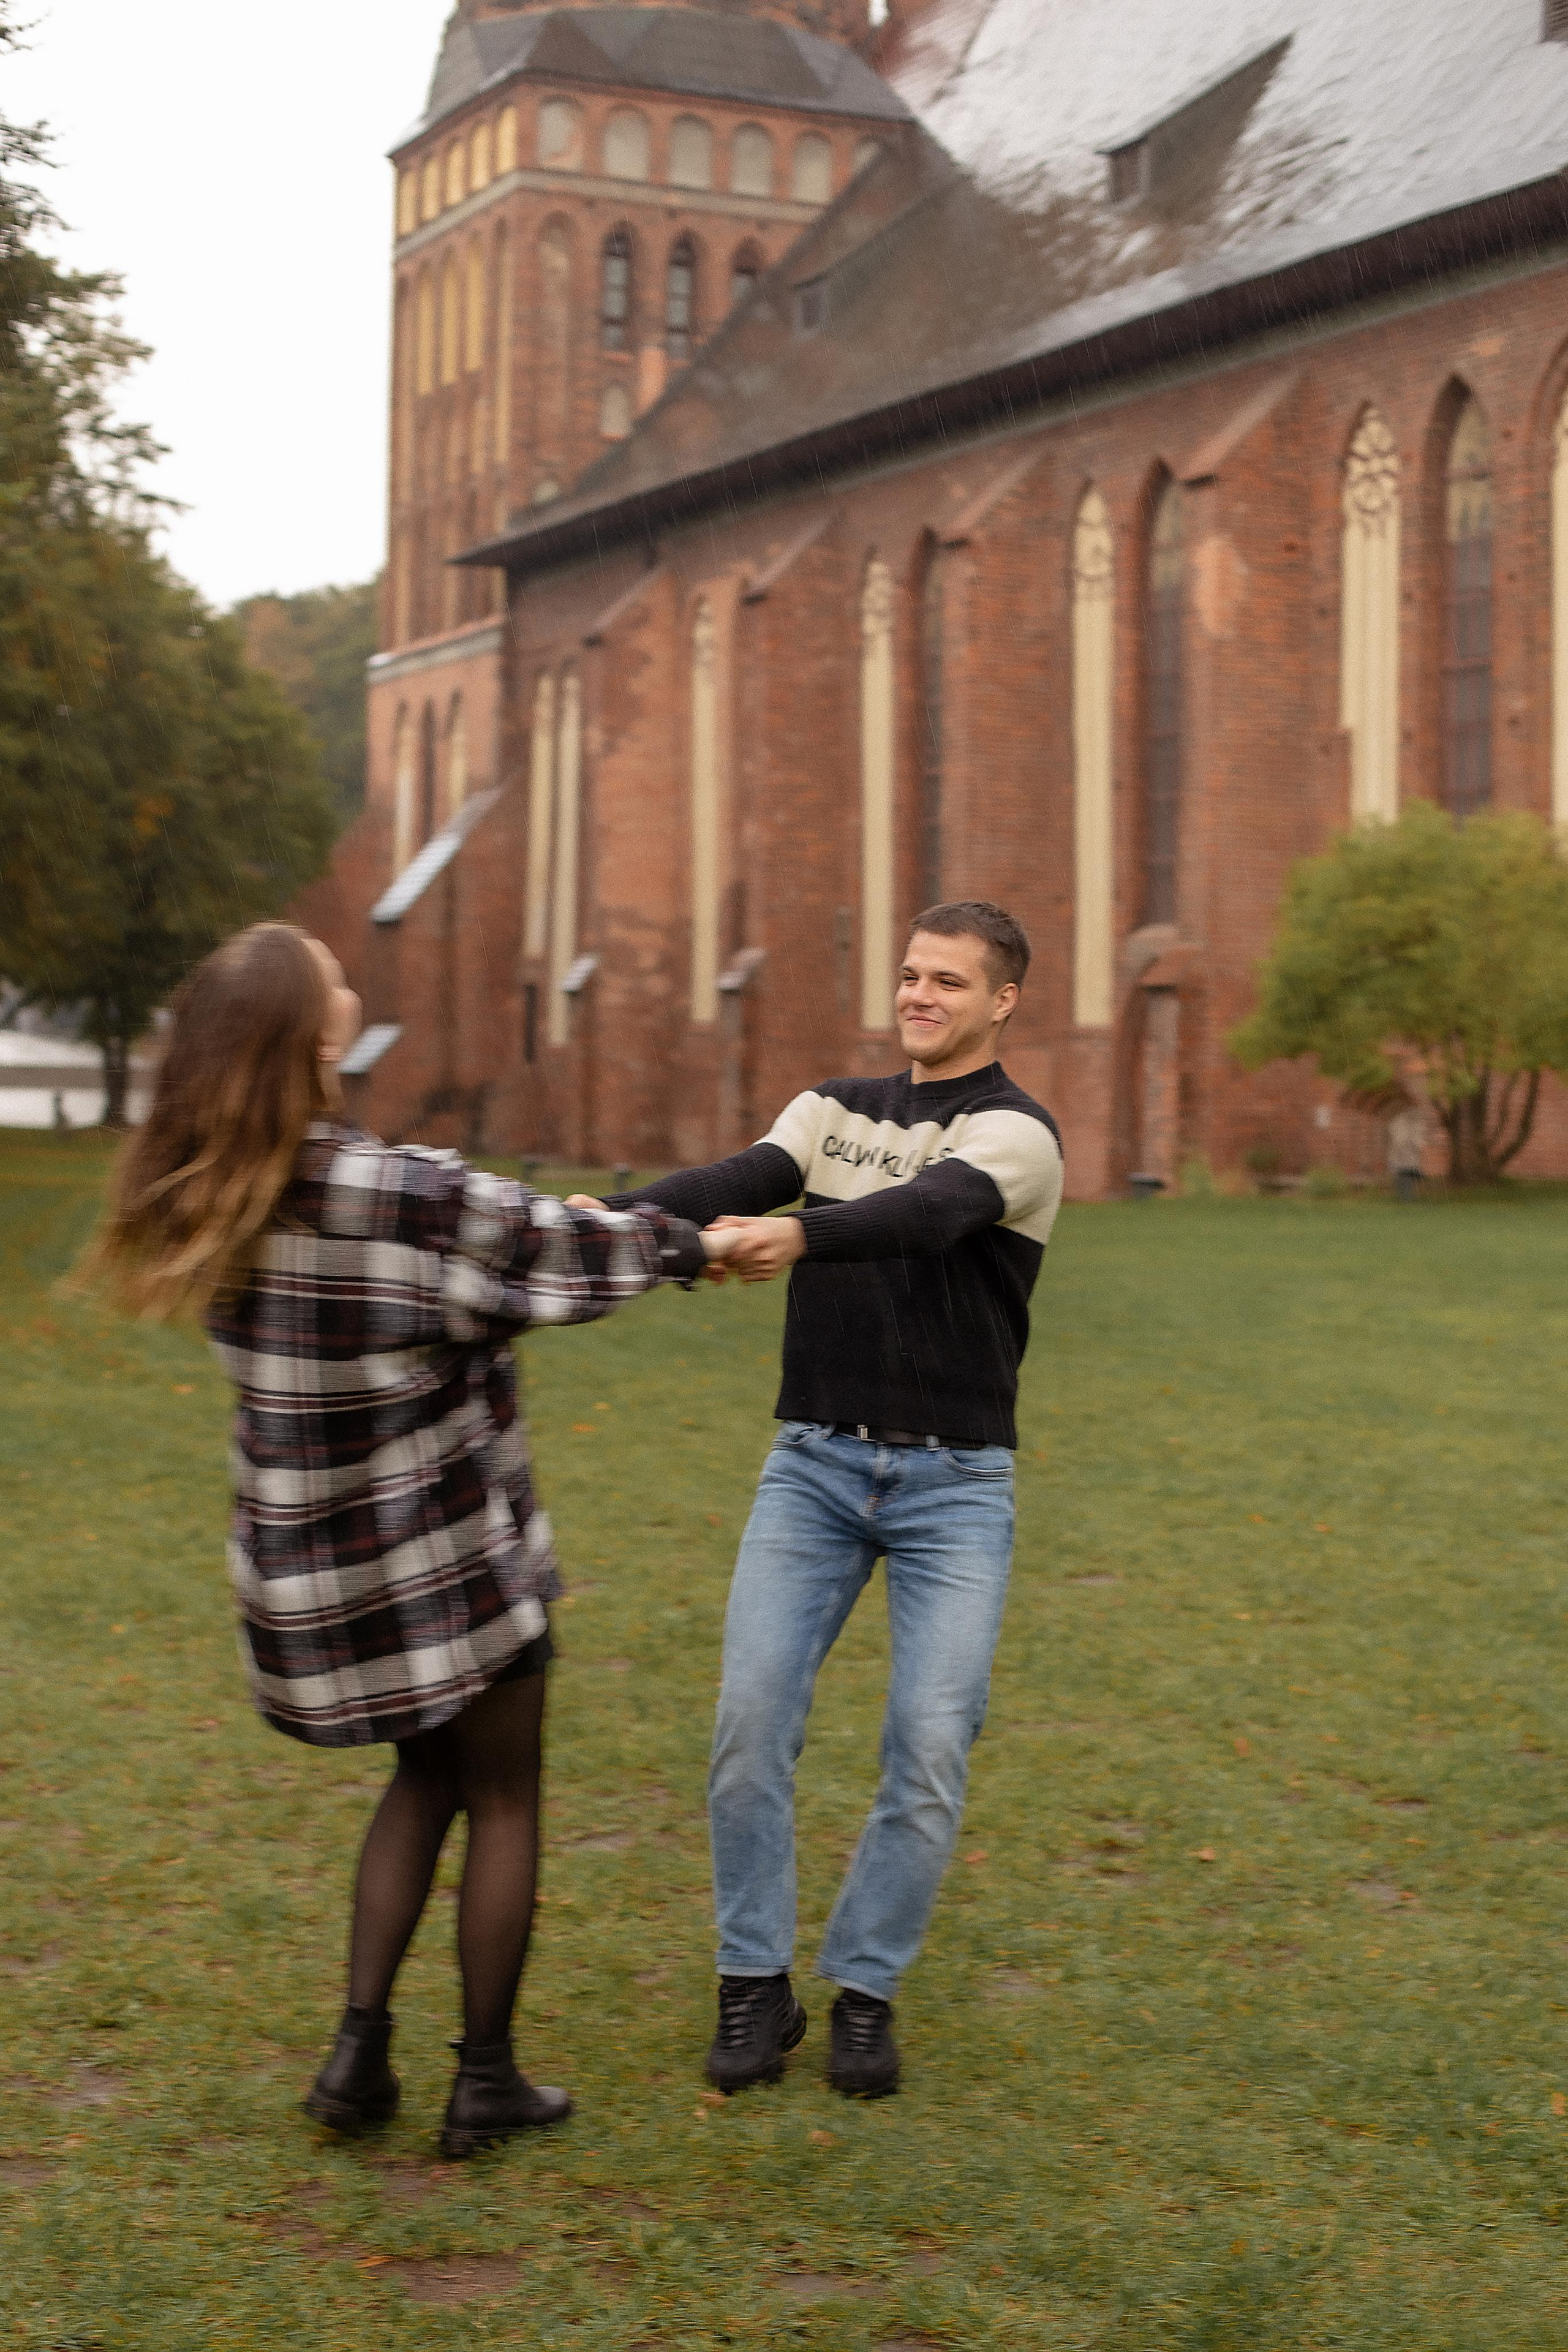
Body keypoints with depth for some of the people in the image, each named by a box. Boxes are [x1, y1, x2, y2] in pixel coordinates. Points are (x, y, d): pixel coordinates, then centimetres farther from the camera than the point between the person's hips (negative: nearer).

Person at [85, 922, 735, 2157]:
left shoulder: (217, 1205, -3)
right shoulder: (403, 1197, -25)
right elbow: (556, 1247, -11)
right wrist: (690, 1245, 8)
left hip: (308, 1550, 7)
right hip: (446, 1556, -7)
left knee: (428, 1776, 25)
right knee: (504, 1801, 13)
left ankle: (361, 2047, 18)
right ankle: (486, 2080, 21)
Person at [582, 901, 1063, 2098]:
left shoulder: (1017, 1131, -5)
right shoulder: (838, 1108, 12)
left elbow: (929, 1210, -26)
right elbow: (741, 1180, -7)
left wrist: (798, 1238, -46)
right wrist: (616, 1217, -27)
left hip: (955, 1482, -3)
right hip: (815, 1462, 4)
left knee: (931, 1749, -7)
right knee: (751, 1721, -6)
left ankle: (865, 1992, 11)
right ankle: (756, 1988, 8)